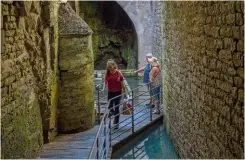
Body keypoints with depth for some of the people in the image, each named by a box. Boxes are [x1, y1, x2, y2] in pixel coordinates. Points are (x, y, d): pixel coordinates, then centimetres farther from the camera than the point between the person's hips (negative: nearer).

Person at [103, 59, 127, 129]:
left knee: (116, 108, 3)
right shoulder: (107, 73, -1)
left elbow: (122, 84, -6)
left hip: (117, 92, -3)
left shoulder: (118, 73, -11)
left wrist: (124, 93, -3)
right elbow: (105, 83, 8)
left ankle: (116, 123, 16)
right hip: (110, 92, 3)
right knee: (110, 107, 0)